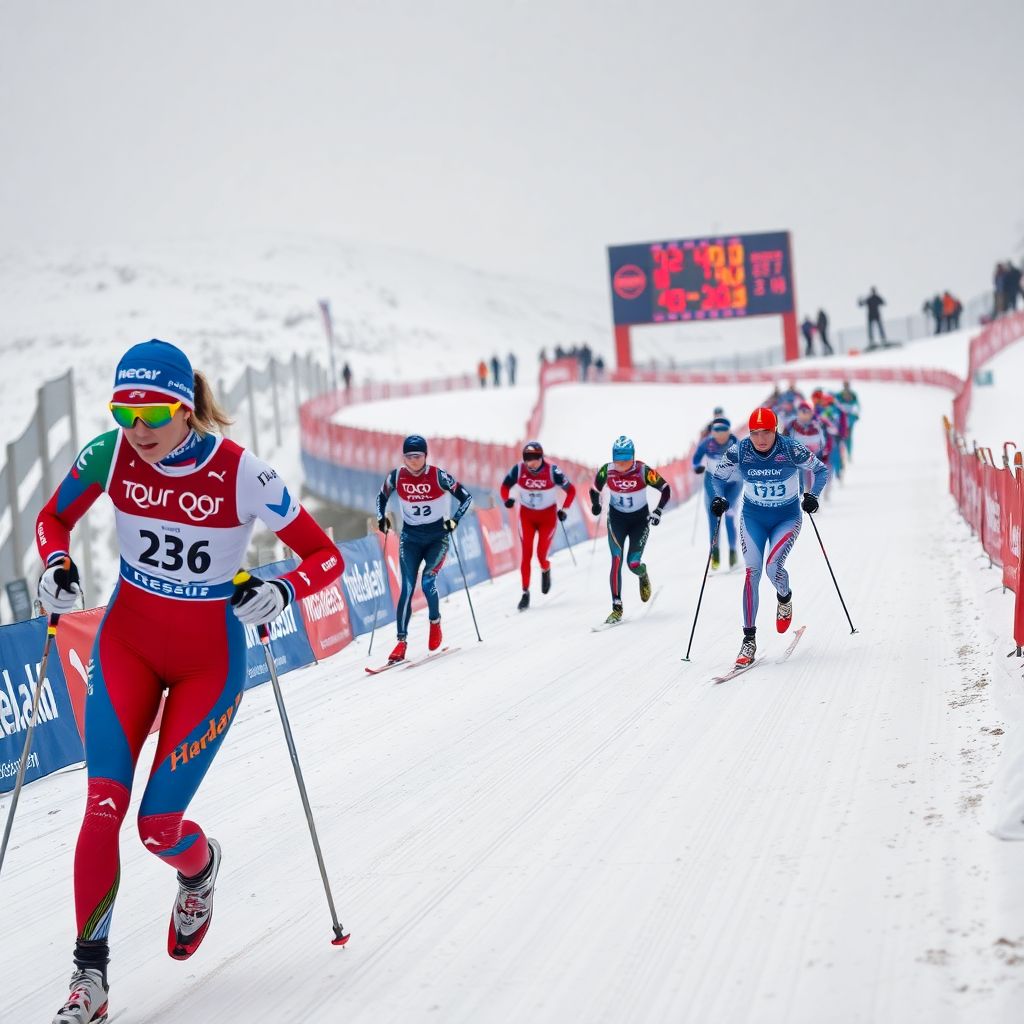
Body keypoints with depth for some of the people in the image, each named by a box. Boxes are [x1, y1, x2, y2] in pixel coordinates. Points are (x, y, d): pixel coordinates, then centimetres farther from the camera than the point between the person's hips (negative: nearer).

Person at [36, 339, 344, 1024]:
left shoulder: (241, 474, -21)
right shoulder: (109, 455, -12)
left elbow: (326, 557, -12)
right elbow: (54, 518, 7)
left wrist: (281, 592, -32)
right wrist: (57, 564, -14)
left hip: (209, 661, -2)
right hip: (127, 645, 2)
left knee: (159, 825, -3)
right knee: (104, 808, -13)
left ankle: (201, 865, 35)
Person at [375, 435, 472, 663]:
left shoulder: (439, 476, -13)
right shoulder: (396, 477, -5)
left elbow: (466, 497, -6)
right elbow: (381, 497, 14)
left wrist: (455, 520, -20)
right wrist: (381, 518, -2)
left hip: (438, 535, -2)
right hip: (410, 537, 2)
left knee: (428, 580, -21)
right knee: (407, 587, -10)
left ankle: (435, 621, 7)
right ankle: (402, 641, -9)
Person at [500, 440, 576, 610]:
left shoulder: (552, 471, -20)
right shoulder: (518, 470, -15)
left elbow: (571, 490, -6)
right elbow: (505, 486, 1)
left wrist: (564, 510, -9)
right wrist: (507, 499, -18)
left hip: (548, 516, -1)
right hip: (526, 515, 1)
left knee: (541, 555, -5)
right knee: (526, 555, -8)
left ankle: (545, 571, 31)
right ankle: (525, 593, -2)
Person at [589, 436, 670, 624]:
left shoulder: (643, 471, -22)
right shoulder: (606, 471, -16)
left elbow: (666, 490, -11)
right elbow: (594, 490, 1)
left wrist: (658, 511, -20)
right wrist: (595, 504, -18)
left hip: (640, 518, -1)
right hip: (616, 518, 1)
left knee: (633, 564, -9)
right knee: (616, 560, -13)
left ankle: (643, 575, 31)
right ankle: (617, 607, -9)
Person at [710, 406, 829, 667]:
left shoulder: (791, 449, -19)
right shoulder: (739, 452, -13)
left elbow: (821, 470, -4)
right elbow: (718, 476, 4)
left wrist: (812, 495, -19)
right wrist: (719, 499, -15)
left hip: (787, 518, -2)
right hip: (753, 518, 2)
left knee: (773, 567, -22)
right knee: (752, 571, -14)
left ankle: (785, 598, 17)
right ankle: (749, 639, -10)